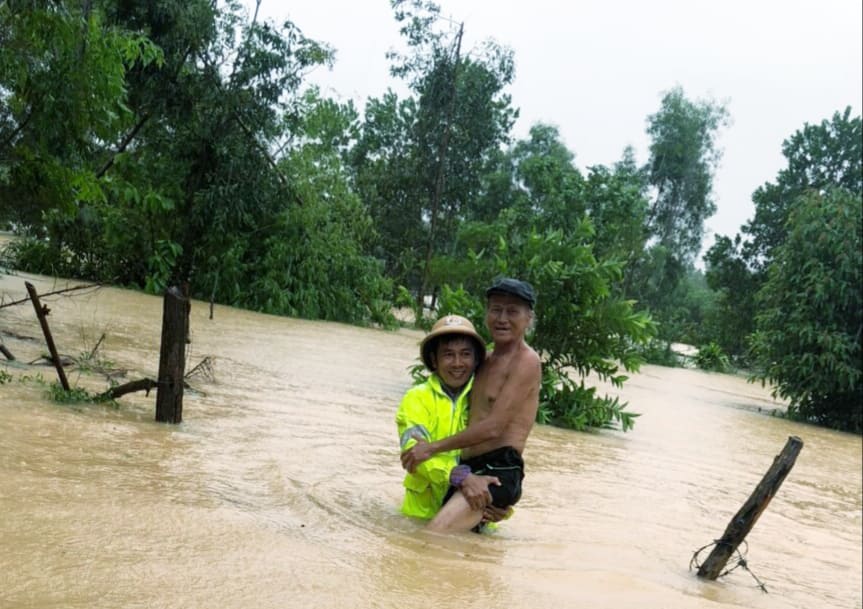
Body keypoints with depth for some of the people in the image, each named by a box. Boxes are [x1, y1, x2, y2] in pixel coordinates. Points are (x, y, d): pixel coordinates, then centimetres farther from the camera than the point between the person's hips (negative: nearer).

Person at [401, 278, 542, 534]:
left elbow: (494, 427, -13)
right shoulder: (486, 361, 22)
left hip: (499, 473, -9)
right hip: (472, 471, 9)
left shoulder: (526, 361, -6)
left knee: (435, 535, -27)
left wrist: (433, 447, -7)